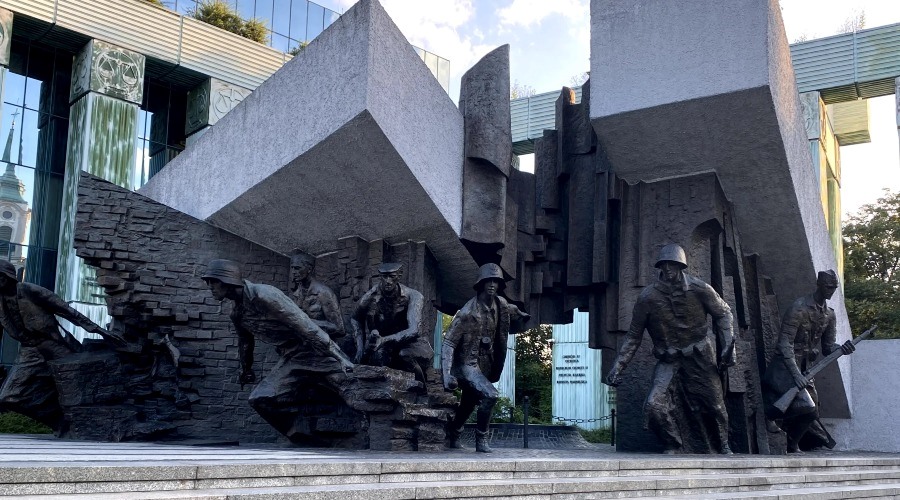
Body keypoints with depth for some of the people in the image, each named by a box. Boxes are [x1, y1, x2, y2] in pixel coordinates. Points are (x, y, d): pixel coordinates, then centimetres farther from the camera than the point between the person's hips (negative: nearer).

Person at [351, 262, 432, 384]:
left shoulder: (413, 296, -19)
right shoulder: (370, 297, -15)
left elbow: (413, 330, -30)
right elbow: (355, 319, 7)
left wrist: (384, 340, -43)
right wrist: (360, 346, -5)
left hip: (407, 340, -1)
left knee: (405, 355, -34)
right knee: (379, 355, -33)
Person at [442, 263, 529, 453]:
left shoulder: (501, 305, -3)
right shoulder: (468, 312, -23)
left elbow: (516, 314, 23)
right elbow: (448, 343, -23)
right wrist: (447, 374, -31)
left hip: (485, 364, 7)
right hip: (467, 364, -7)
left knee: (468, 404, 22)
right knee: (490, 395, -26)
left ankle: (452, 434, 47)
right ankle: (481, 439, -10)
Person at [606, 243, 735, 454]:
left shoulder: (699, 290, -9)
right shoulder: (648, 297, -10)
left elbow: (723, 313, 8)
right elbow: (634, 335, -1)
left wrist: (728, 343, -4)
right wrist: (618, 367, -5)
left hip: (700, 357, 0)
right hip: (669, 361, 0)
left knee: (715, 405, 9)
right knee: (654, 406, -18)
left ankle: (723, 445, 39)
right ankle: (672, 447, 6)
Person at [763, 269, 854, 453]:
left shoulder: (829, 314, 9)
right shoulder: (799, 308, -14)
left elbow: (827, 347, 14)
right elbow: (784, 343, -20)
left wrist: (841, 349, -10)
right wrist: (796, 374, -27)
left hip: (805, 369, 8)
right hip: (786, 368, -8)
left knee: (811, 412, 5)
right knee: (807, 410, -20)